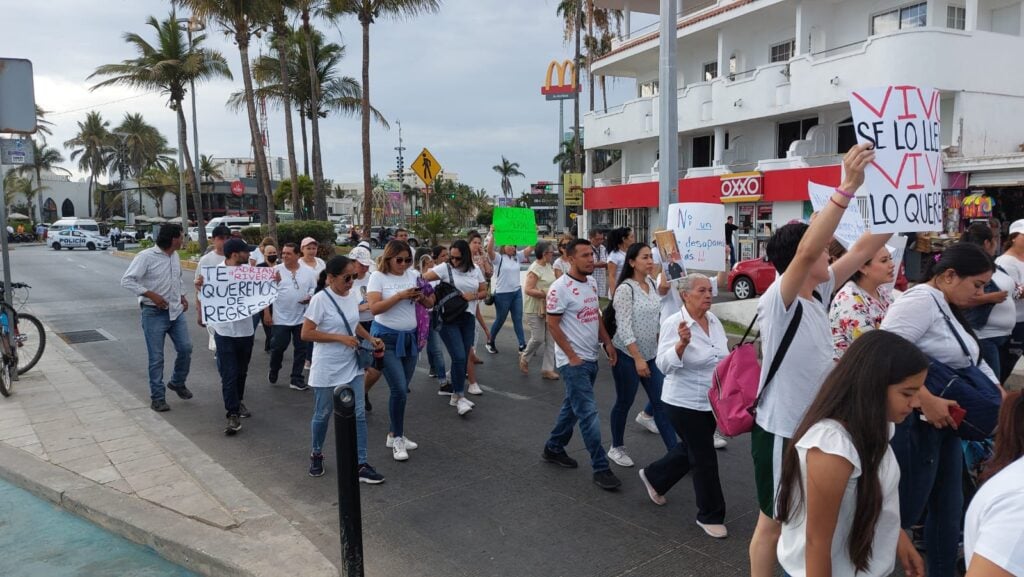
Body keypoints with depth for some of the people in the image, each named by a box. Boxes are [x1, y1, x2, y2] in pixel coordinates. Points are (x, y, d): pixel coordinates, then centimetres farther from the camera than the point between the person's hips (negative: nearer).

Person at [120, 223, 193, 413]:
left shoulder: (175, 256, 6)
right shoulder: (146, 256, -15)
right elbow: (127, 280, -17)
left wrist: (182, 295, 10)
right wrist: (151, 295, -22)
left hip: (176, 311, 6)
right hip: (154, 314, -6)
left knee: (185, 348, 7)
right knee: (156, 358, 1)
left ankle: (177, 382, 30)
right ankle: (157, 397, 12)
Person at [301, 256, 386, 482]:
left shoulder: (352, 295, 1)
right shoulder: (320, 300, -18)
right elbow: (306, 334, -18)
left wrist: (371, 338, 1)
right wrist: (340, 338, -22)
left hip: (351, 365, 5)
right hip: (327, 369, -5)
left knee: (358, 415, 3)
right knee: (323, 415, 13)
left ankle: (361, 465, 10)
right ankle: (316, 454, 37)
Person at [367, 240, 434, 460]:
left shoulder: (413, 275, 6)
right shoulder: (378, 277, -7)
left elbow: (430, 303, 8)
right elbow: (374, 308, -17)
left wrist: (422, 297, -14)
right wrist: (400, 295, -21)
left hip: (410, 337, 5)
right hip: (387, 338, -5)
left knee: (402, 389, 9)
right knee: (399, 390, -11)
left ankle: (394, 434, 24)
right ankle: (398, 439, 5)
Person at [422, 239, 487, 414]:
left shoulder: (475, 270, 8)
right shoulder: (445, 268, -6)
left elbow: (484, 291, 12)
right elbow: (423, 278, -14)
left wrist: (473, 296, -7)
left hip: (468, 318, 5)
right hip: (448, 319, -5)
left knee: (463, 358, 9)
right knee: (459, 357, -13)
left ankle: (456, 395, 22)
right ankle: (460, 397, -2)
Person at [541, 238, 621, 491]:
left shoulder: (592, 283, 7)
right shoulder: (560, 288, -17)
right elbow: (552, 324, -16)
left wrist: (607, 342, 7)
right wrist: (572, 356, -16)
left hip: (591, 358, 8)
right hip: (573, 361, -8)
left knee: (573, 406, 18)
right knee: (589, 413, -6)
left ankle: (554, 448, 35)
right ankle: (601, 468, 2)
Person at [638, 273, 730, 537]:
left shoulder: (714, 320, 3)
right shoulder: (674, 323, -17)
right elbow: (664, 365, -23)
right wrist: (681, 343, -38)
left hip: (710, 402, 7)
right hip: (684, 404, -7)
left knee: (691, 450, 21)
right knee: (705, 458, 1)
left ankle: (653, 476, 45)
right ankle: (710, 515, 19)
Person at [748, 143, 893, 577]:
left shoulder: (818, 293, 1)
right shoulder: (778, 301, -22)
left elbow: (863, 249, 7)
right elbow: (806, 251, -39)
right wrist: (848, 187, -43)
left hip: (813, 427, 8)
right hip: (781, 431, -8)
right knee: (773, 523, 8)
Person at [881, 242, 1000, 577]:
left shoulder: (950, 310, 15)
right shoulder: (920, 301, -16)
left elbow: (972, 362, 25)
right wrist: (927, 400, -29)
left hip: (944, 423, 10)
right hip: (915, 423, -10)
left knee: (948, 507, 17)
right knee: (904, 511, -1)